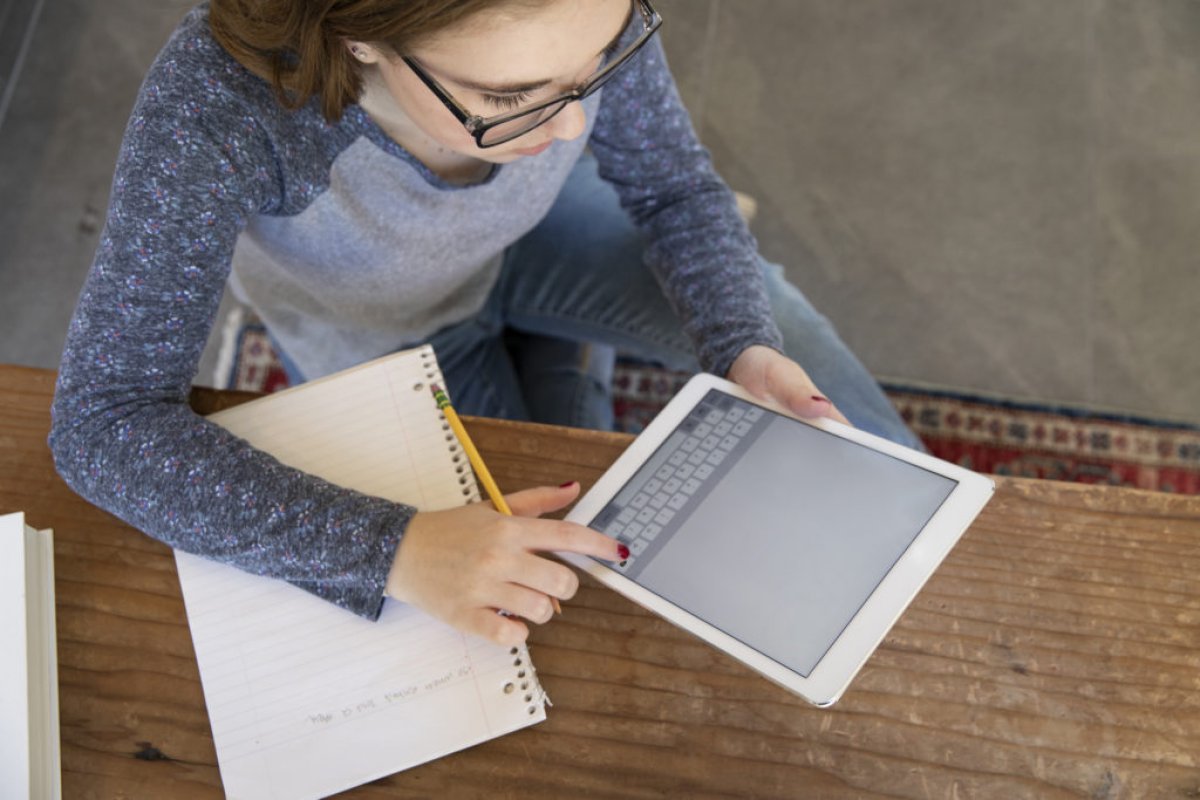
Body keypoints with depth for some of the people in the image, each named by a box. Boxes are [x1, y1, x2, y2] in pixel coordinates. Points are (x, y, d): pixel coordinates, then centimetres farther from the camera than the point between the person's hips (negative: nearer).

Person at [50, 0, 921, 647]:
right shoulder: (219, 104, -40)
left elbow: (675, 188, -14)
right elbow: (105, 419, -34)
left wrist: (747, 351, -31)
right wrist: (391, 548, -44)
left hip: (537, 237, 2)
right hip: (385, 337, -1)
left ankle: (558, 347, 18)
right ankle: (556, 359, 25)